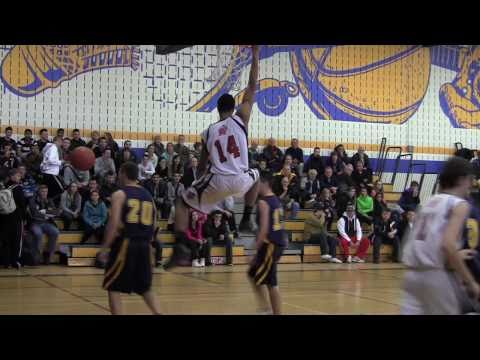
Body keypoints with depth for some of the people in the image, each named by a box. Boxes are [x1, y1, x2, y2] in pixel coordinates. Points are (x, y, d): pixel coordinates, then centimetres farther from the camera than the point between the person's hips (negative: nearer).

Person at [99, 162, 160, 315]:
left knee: (113, 287, 3)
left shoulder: (119, 194, -4)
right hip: (144, 245, 6)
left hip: (126, 243, -6)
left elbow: (114, 223, -13)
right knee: (145, 287, 20)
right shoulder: (148, 195, 15)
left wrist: (104, 248, -10)